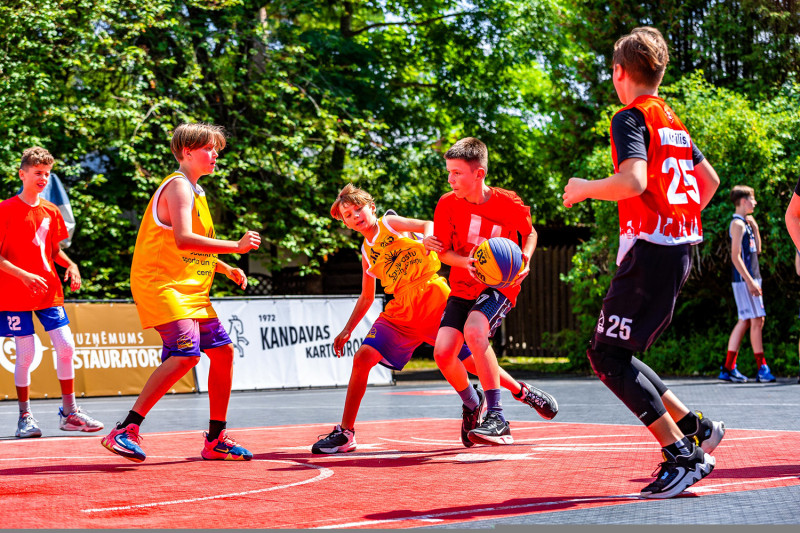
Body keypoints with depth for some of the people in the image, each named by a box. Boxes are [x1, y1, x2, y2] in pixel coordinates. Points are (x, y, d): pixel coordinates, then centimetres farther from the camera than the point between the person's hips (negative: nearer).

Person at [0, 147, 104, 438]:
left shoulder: (51, 211, 10)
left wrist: (70, 265, 0)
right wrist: (24, 275, -22)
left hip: (48, 291, 5)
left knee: (65, 346, -2)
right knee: (26, 352, -5)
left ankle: (69, 412, 9)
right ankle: (25, 416, 9)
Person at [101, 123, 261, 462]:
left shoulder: (195, 191, 21)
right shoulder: (179, 186, -10)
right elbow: (183, 239, -25)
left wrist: (226, 269, 19)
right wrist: (235, 246, -23)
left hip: (189, 290, 10)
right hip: (161, 283, -10)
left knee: (222, 351, 10)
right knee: (186, 353, -25)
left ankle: (216, 440, 18)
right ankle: (126, 431, -25)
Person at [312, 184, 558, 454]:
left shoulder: (390, 222, 2)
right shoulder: (367, 254, 16)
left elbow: (428, 225, -13)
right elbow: (367, 297, 24)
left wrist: (427, 240, -36)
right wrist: (347, 330, 17)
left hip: (433, 297, -5)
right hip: (401, 309, 5)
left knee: (470, 359, -4)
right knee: (363, 358, -12)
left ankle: (523, 391, 21)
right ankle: (345, 433, -8)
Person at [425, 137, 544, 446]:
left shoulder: (508, 203, -12)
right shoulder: (447, 204, -6)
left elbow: (530, 232, 8)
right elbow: (443, 251, 0)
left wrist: (525, 259, -12)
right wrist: (467, 262, -21)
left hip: (500, 285, -4)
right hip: (462, 289, 4)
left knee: (474, 331, -34)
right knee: (443, 353, -13)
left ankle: (498, 420, -30)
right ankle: (472, 408, 19)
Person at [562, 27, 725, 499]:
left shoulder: (631, 118, -9)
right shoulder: (673, 122, 18)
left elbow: (634, 181, -24)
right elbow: (710, 180, 27)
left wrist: (584, 188, -9)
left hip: (650, 249, -9)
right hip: (682, 248, 9)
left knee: (607, 356, -7)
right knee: (616, 355, 14)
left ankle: (683, 455, -11)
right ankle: (696, 428, 11)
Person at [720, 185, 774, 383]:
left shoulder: (746, 223, 19)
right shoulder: (738, 224, -11)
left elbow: (757, 249, 24)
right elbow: (735, 256, -18)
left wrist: (755, 227, 14)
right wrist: (750, 281, -22)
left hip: (751, 279, 10)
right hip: (744, 279, -10)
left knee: (745, 322, 8)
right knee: (757, 320, -9)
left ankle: (728, 368, 8)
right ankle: (762, 368, -6)